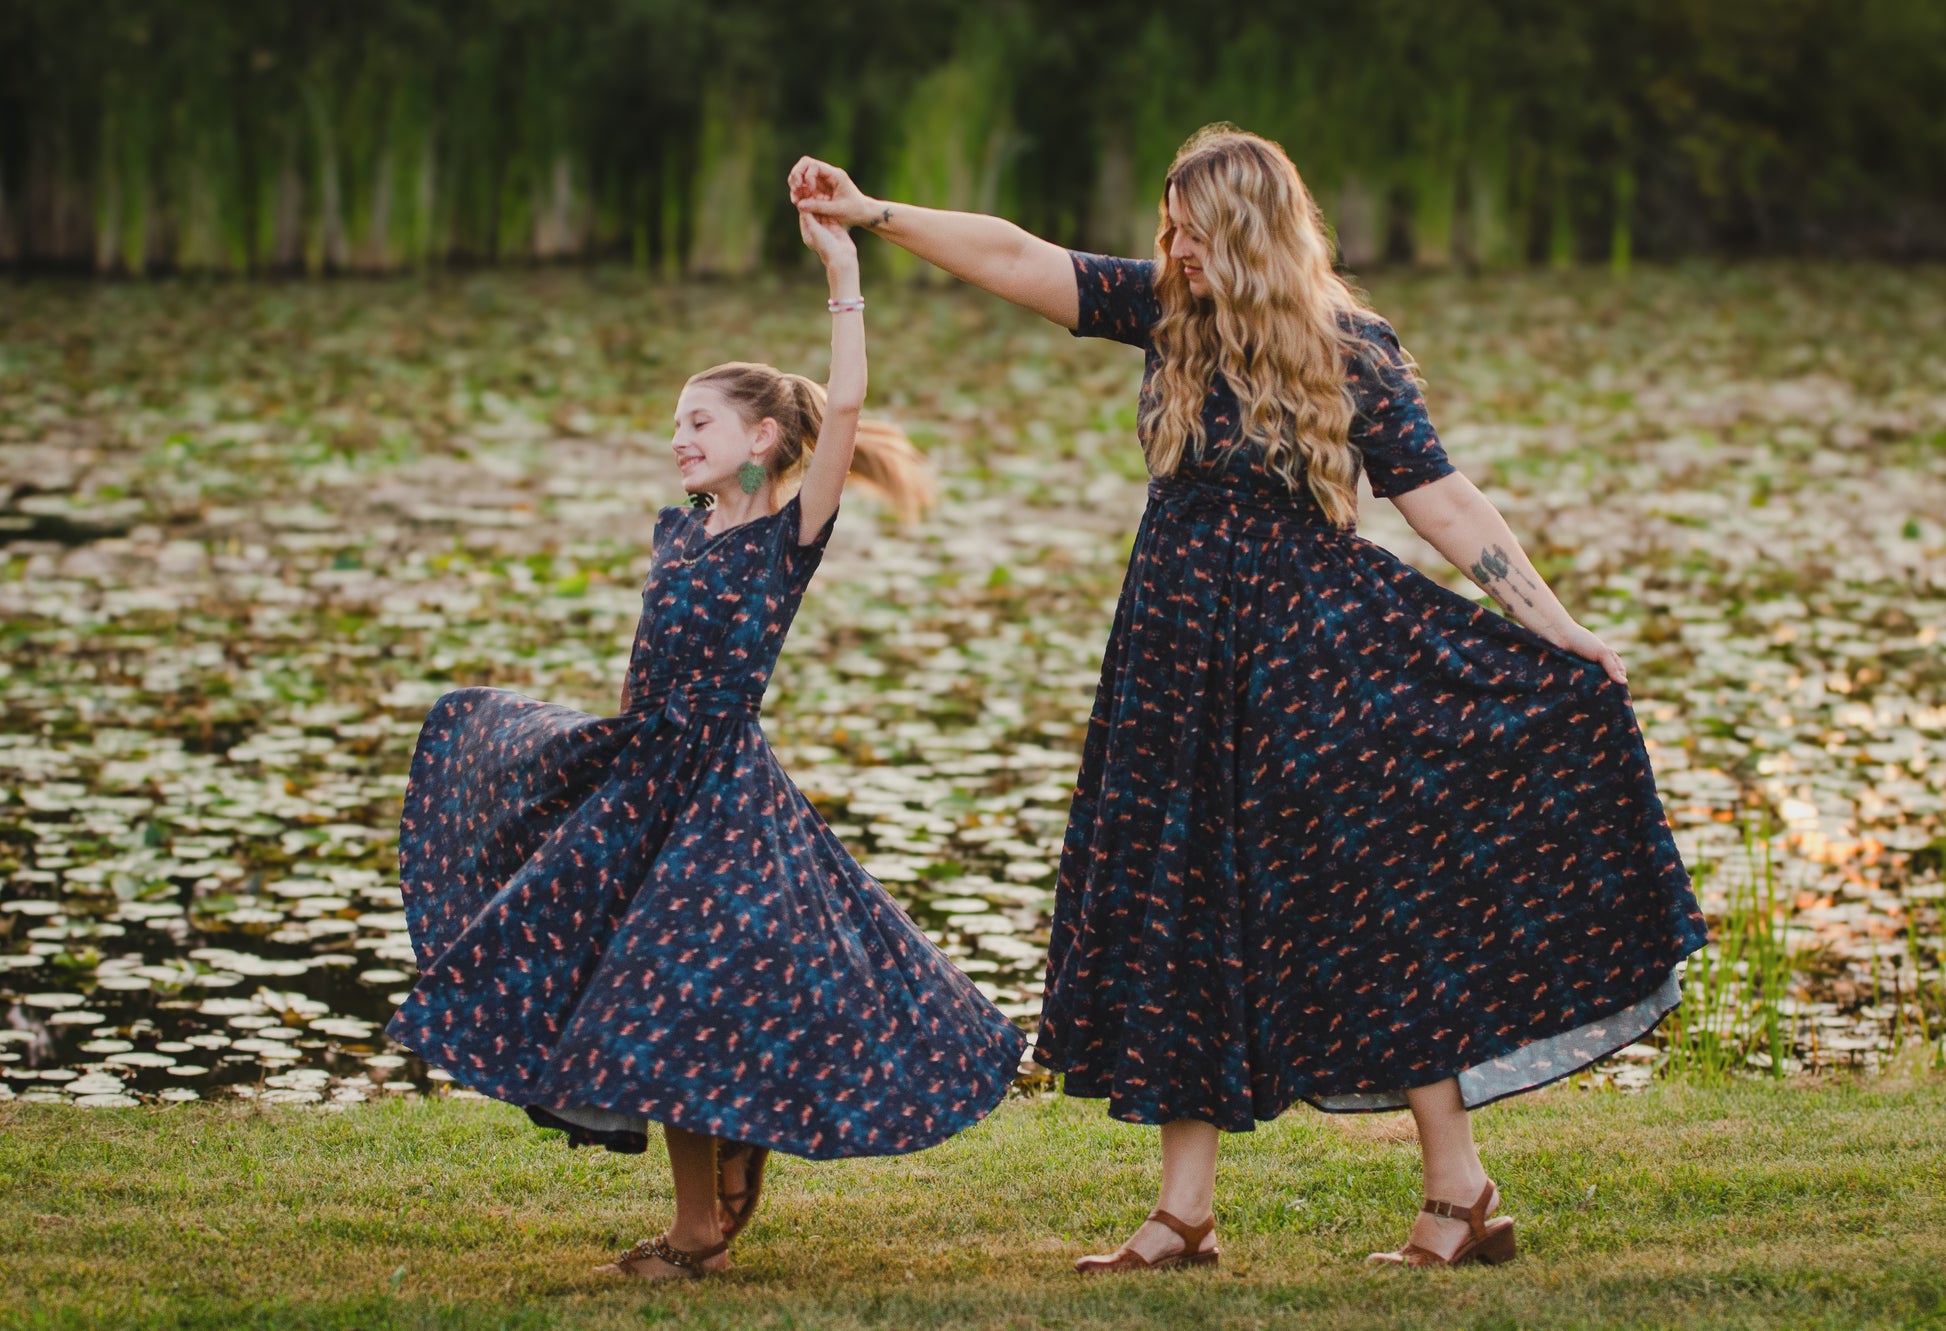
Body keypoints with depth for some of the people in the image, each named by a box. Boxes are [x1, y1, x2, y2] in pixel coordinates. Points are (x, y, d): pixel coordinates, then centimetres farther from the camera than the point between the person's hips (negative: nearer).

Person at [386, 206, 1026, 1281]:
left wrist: (843, 272, -26)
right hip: (641, 782, 8)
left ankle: (702, 1228, 6)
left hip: (721, 791, -8)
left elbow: (844, 405, -23)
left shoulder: (790, 536, -11)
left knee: (677, 1013, -9)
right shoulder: (679, 531, 9)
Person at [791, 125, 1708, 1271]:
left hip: (1315, 641, -5)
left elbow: (1443, 500, -5)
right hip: (1184, 656, 5)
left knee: (1373, 903, -7)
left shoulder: (1350, 350, -5)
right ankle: (1185, 1214, 14)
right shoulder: (1165, 313, 5)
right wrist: (868, 213, -4)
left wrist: (1556, 627, -9)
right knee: (1180, 918, 6)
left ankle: (1462, 1197, 2)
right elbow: (1013, 254, 3)